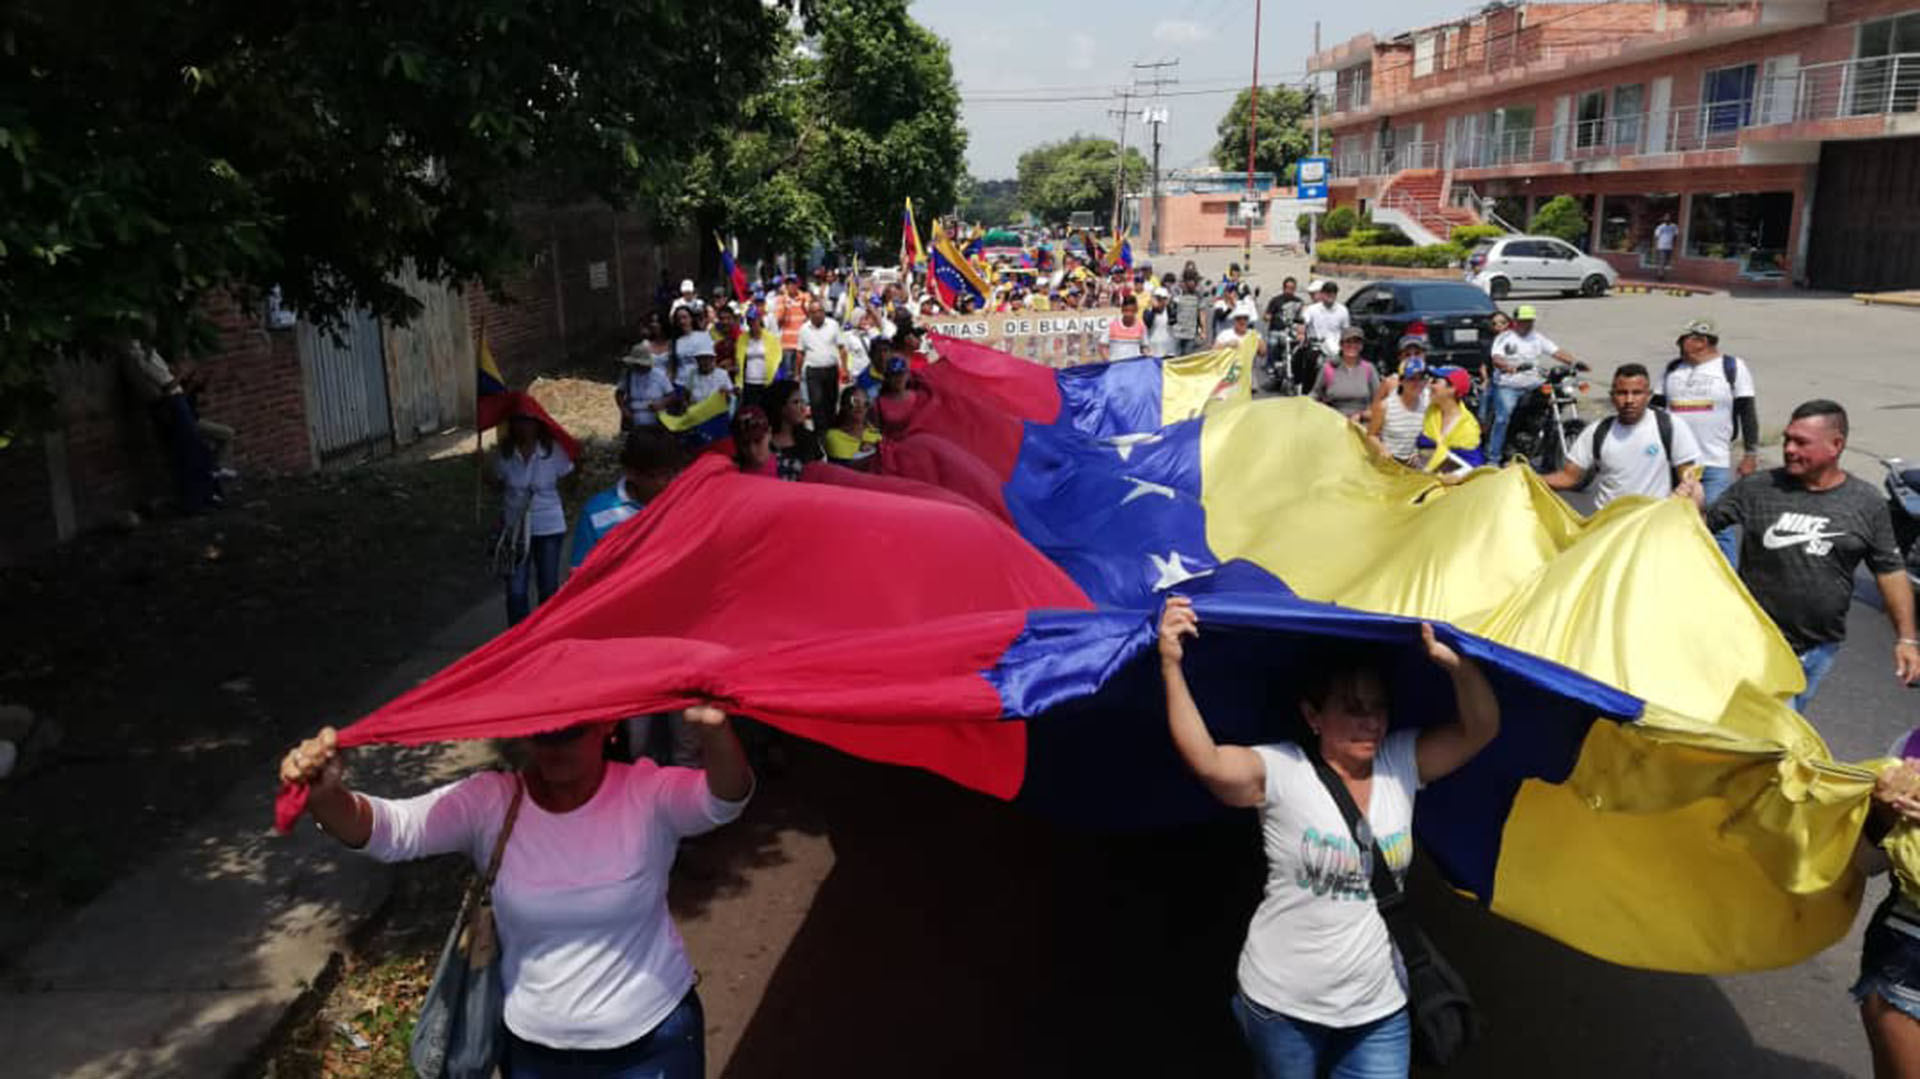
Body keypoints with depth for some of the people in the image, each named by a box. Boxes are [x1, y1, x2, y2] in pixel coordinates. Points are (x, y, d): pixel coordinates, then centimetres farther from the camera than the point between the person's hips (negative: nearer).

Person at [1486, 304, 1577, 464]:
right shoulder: (1504, 338, 3)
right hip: (1507, 386, -4)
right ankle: (1493, 457, -17)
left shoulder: (1538, 338, 17)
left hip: (1532, 386, 4)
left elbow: (1557, 352, 9)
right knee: (1502, 418, -22)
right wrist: (1511, 367, -34)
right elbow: (1496, 359, -13)